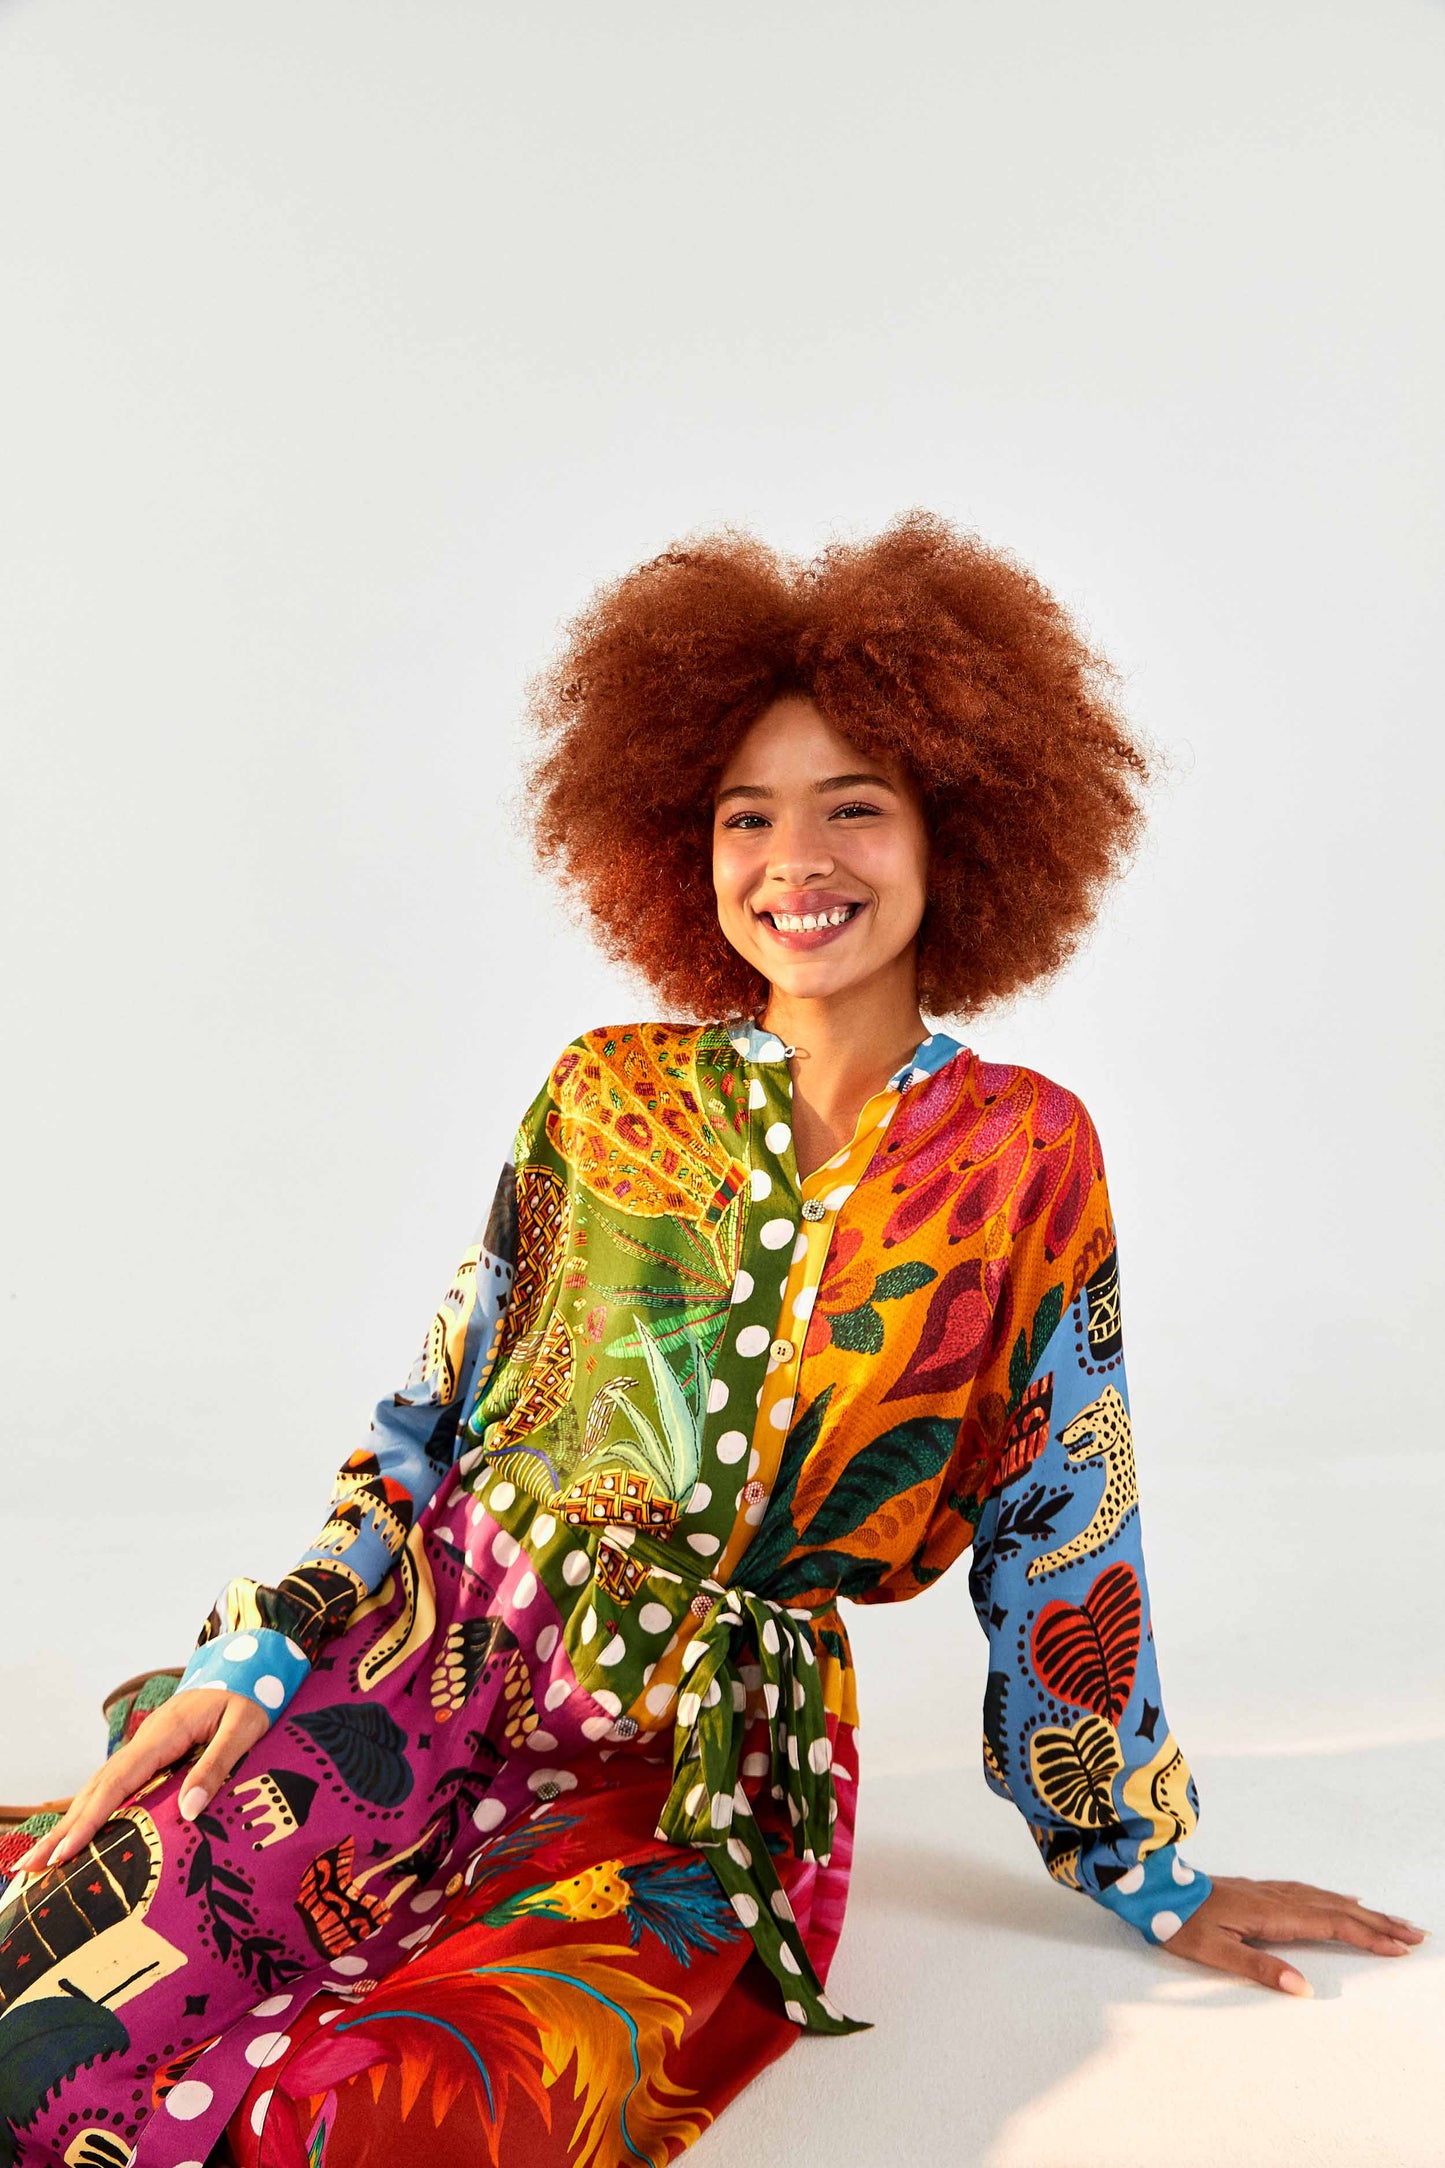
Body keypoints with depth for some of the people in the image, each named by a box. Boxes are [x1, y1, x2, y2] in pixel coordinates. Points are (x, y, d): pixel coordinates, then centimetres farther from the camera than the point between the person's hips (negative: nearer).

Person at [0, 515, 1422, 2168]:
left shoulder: (1025, 1155, -1)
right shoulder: (607, 1097, 4)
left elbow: (1060, 1534, 5)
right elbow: (437, 1411, 8)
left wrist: (1148, 1870, 11)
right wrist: (262, 1654, -4)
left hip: (701, 1780, 0)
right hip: (433, 1660, 1)